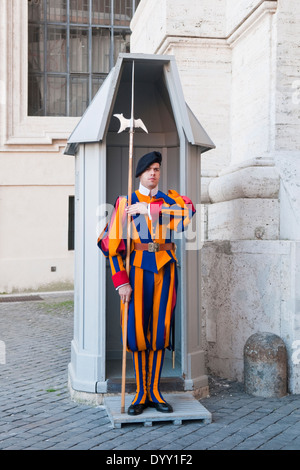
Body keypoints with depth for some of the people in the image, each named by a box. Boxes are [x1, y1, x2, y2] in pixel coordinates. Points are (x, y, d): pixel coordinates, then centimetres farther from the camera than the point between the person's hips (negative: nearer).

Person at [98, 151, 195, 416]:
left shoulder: (170, 199, 11)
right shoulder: (126, 202, 4)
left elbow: (187, 213, -13)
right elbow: (111, 242, -2)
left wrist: (150, 209, -14)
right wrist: (120, 281, -10)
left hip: (165, 268, 2)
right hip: (139, 268, -2)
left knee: (160, 329, 4)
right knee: (137, 329, -2)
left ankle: (155, 391, 14)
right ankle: (141, 393, 10)